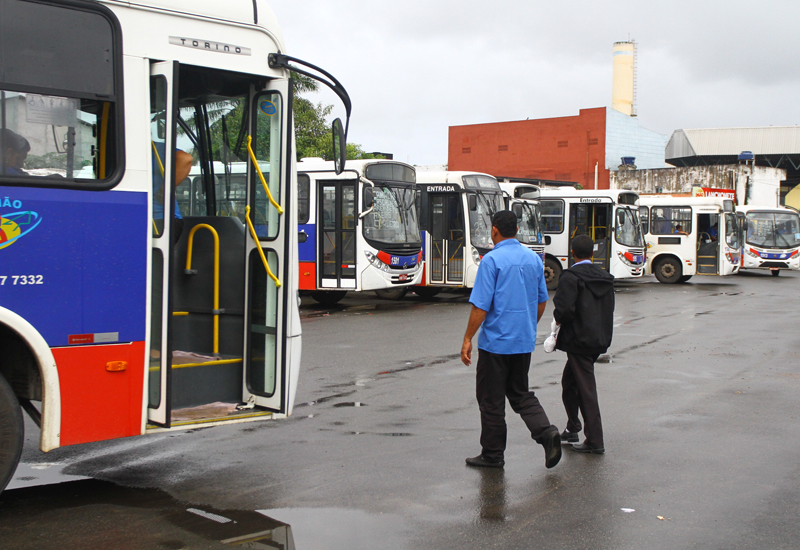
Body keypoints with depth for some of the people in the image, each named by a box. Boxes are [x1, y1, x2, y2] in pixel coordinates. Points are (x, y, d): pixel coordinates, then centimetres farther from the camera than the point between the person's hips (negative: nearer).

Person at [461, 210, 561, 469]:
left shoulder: (492, 260, -14)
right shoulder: (534, 258, 6)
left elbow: (481, 305, -17)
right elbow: (542, 301, 14)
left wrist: (468, 338, -9)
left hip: (496, 341, -6)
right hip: (524, 341, 6)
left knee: (491, 399, 6)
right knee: (520, 393, 19)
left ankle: (493, 455, 15)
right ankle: (546, 432, -2)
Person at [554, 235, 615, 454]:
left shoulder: (570, 277, -15)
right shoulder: (605, 278, 9)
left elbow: (564, 309, -24)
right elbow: (609, 310, 12)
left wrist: (558, 319, -4)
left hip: (578, 340, -8)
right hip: (599, 340, 8)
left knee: (586, 388, -3)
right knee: (569, 382, 22)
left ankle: (595, 441, -1)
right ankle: (572, 430, 29)